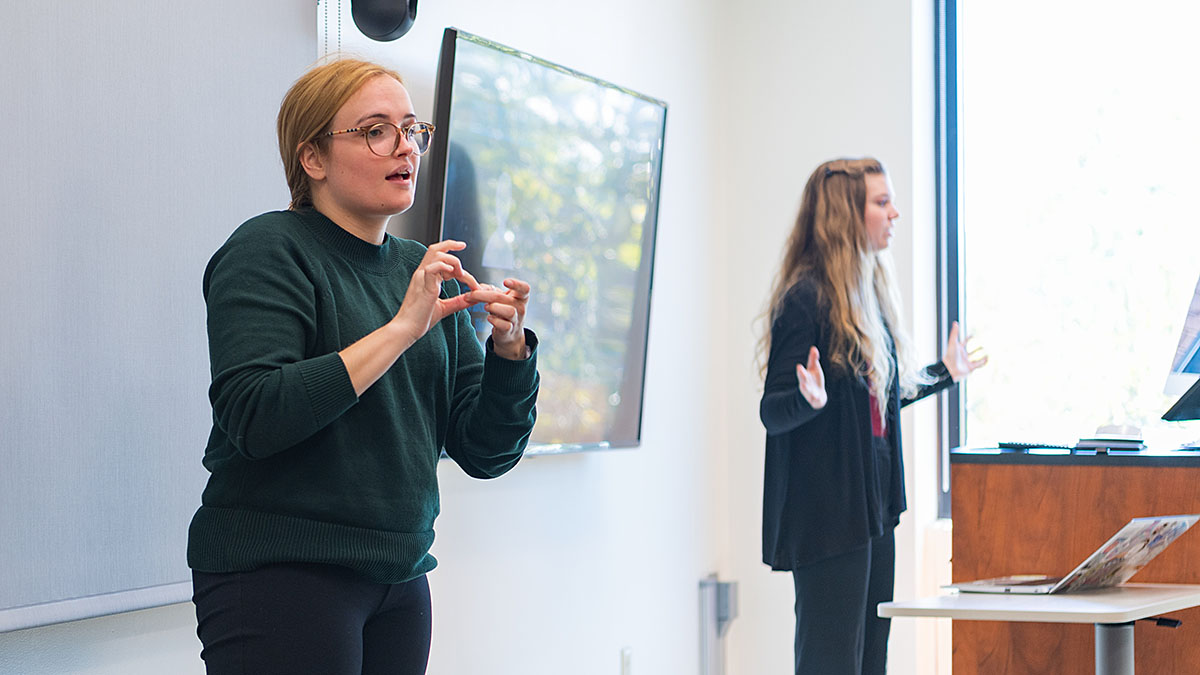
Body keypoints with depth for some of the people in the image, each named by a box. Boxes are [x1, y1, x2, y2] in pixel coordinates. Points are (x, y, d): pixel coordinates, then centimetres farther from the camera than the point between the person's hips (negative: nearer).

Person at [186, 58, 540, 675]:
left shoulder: (425, 270, 12)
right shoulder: (268, 250, -6)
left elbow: (485, 453, 9)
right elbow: (253, 416, -21)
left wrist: (509, 348, -9)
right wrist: (401, 329, -21)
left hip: (400, 577, 6)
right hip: (278, 572, -6)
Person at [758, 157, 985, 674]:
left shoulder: (870, 293, 15)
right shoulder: (806, 299, -13)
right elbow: (773, 412, -14)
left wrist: (945, 373, 35)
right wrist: (811, 400, -36)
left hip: (873, 507, 9)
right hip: (826, 511, -9)